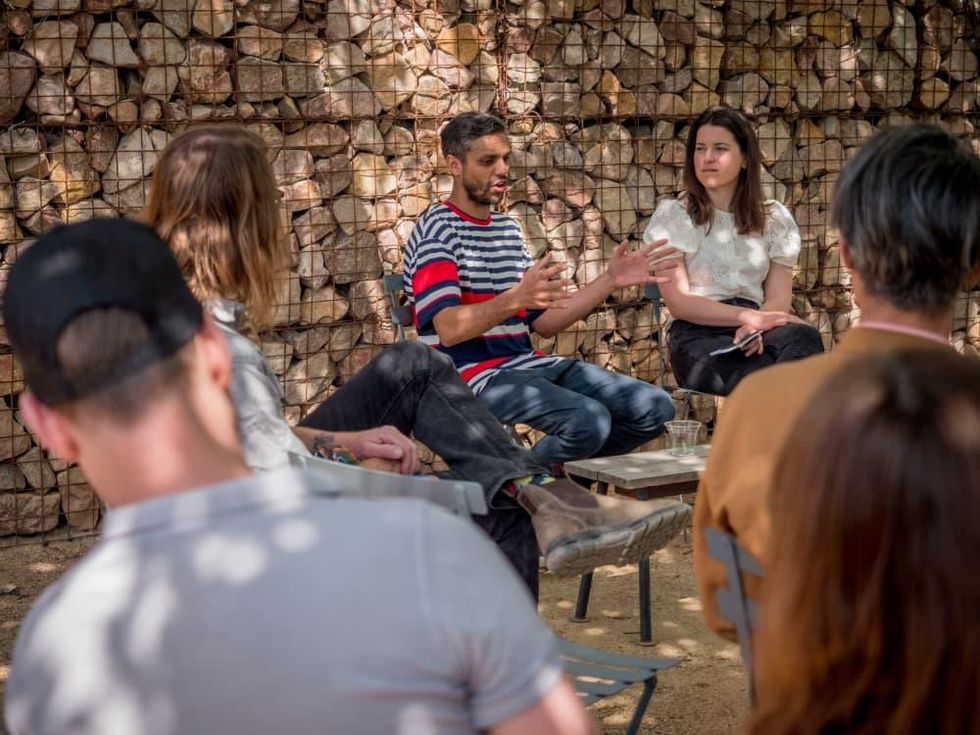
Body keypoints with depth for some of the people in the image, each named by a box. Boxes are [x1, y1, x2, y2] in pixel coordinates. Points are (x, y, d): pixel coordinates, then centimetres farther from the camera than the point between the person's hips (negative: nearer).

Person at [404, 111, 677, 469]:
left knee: (655, 408, -3)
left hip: (526, 363, 8)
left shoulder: (508, 228, 18)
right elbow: (448, 328, -20)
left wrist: (610, 280, 8)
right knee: (588, 420, -31)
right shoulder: (437, 229, -7)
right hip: (473, 372, -8)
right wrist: (515, 298, -37)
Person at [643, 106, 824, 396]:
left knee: (804, 338, -34)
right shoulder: (672, 215, 5)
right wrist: (749, 316, -16)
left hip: (755, 329, 4)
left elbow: (779, 298, 7)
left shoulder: (774, 218, 16)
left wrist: (754, 326, -18)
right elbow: (678, 303, -3)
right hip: (699, 334, -4)